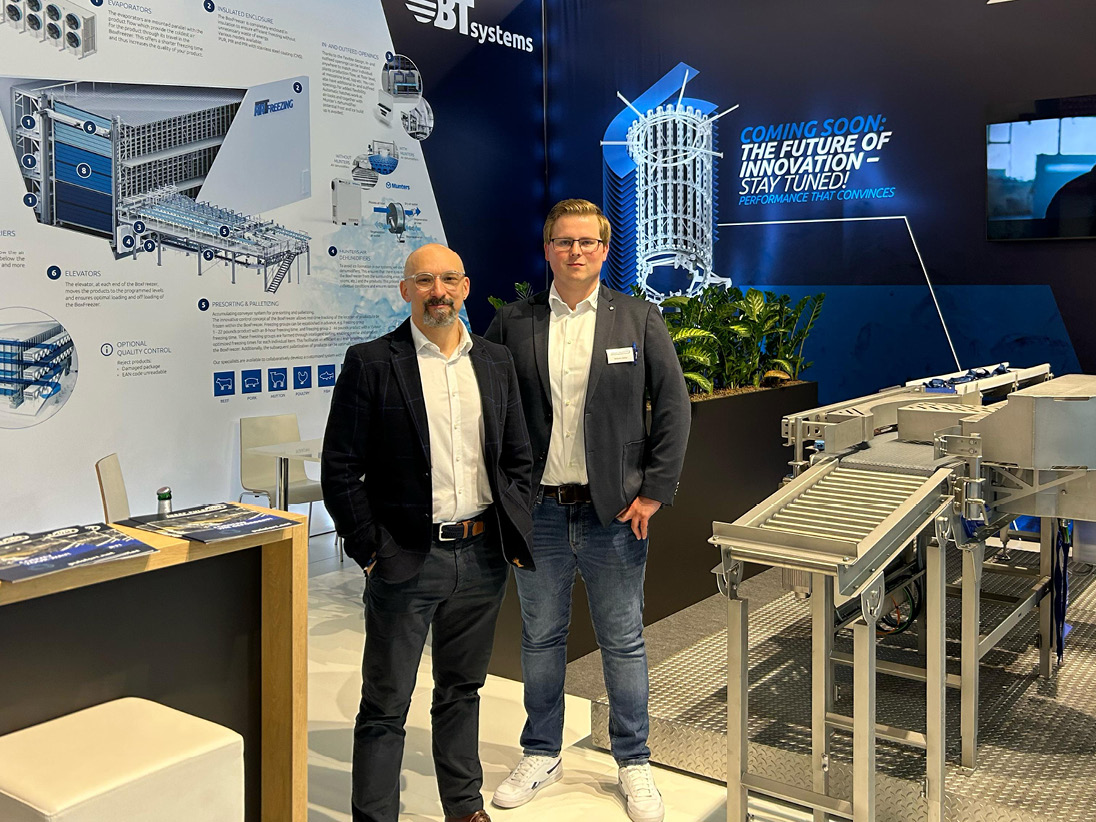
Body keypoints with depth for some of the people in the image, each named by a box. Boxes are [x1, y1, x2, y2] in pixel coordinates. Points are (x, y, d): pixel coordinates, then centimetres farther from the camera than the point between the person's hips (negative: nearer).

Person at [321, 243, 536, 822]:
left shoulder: (496, 362, 7)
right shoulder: (370, 363, -6)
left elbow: (517, 458, 14)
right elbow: (339, 468, -6)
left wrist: (515, 536, 7)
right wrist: (368, 550, -9)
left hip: (482, 557, 4)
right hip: (407, 559, -4)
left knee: (462, 691, 19)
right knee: (385, 706, 5)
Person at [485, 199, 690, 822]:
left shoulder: (640, 320, 1)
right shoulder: (513, 324, 2)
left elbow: (673, 406, 0)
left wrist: (655, 490, -6)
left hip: (615, 512, -1)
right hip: (538, 510, 1)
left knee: (624, 642, 10)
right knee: (541, 638, 14)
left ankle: (634, 763, 27)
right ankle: (542, 755, 32)